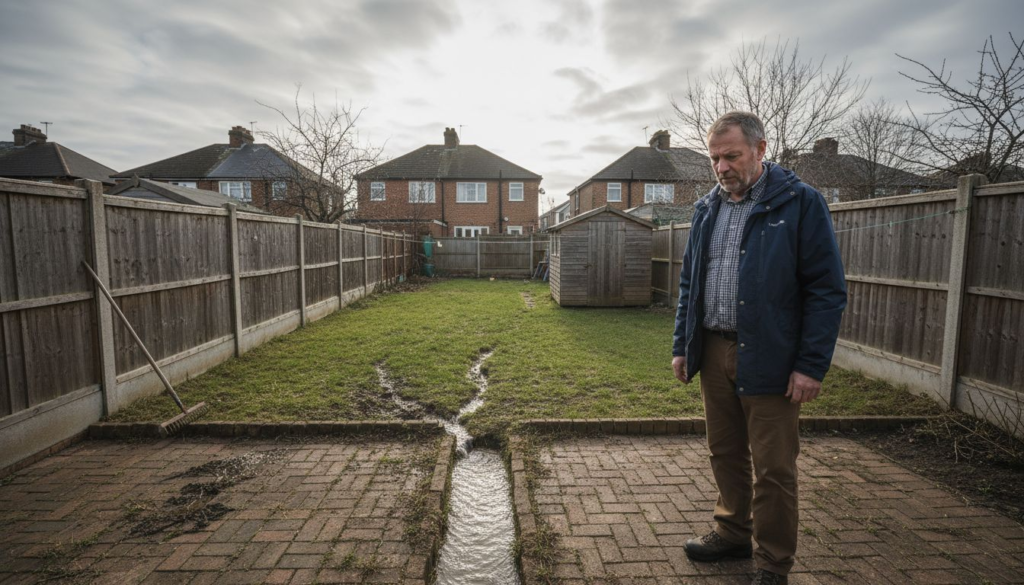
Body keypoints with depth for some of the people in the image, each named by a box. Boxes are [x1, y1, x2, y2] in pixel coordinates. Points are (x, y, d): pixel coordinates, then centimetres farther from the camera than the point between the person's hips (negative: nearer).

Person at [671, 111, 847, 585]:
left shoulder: (800, 203, -6)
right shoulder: (706, 209, 11)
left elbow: (827, 290, -8)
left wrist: (812, 365, -13)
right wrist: (682, 346, 10)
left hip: (770, 359, -5)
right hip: (713, 352, 5)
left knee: (773, 469, 6)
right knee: (725, 453, 17)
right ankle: (734, 533, 37)